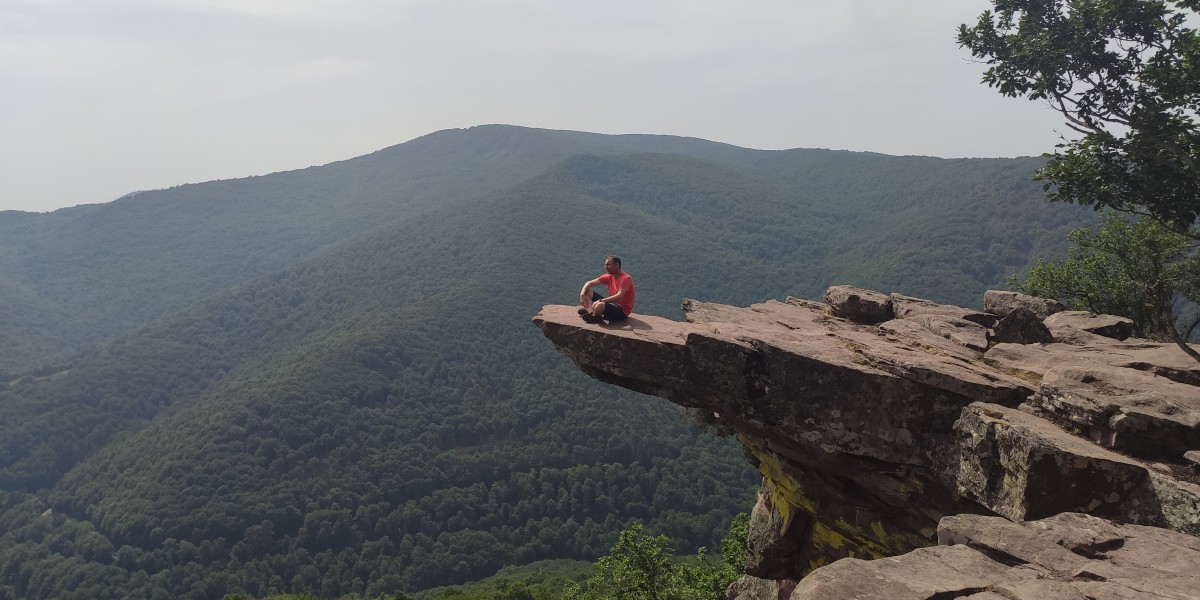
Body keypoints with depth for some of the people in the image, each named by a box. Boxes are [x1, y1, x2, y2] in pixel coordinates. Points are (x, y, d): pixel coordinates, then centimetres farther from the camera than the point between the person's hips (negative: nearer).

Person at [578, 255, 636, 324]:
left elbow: (619, 297, -33)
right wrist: (582, 294, -14)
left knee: (599, 306, -38)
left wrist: (600, 300, -34)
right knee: (586, 292, 0)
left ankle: (596, 317, -5)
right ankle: (591, 312, -23)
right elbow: (589, 283, 5)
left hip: (622, 311, -9)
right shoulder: (609, 276, 5)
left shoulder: (625, 278, -19)